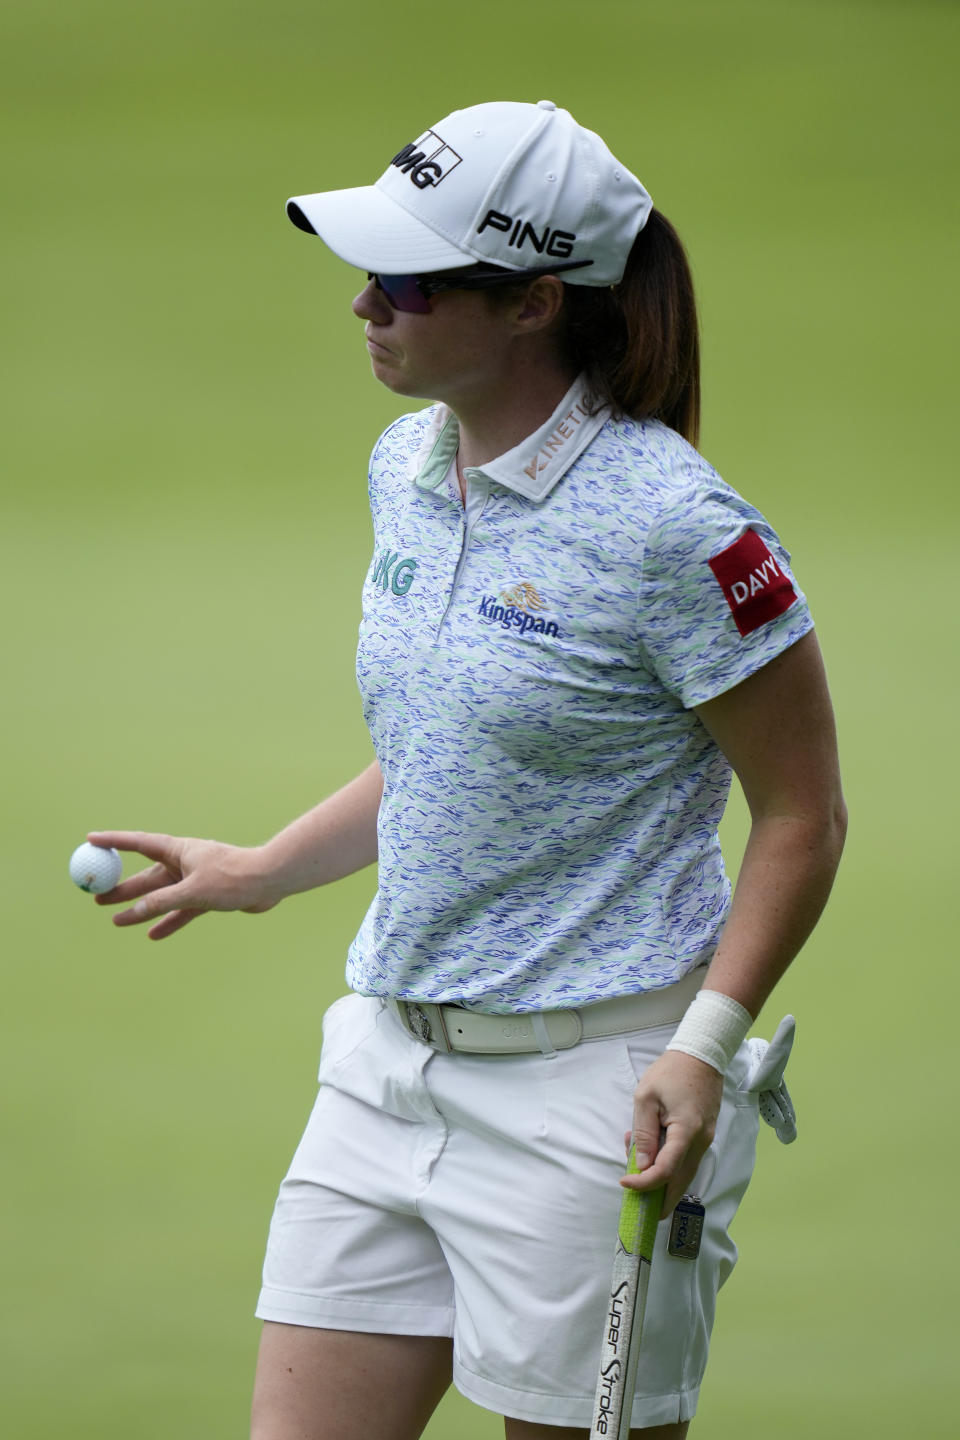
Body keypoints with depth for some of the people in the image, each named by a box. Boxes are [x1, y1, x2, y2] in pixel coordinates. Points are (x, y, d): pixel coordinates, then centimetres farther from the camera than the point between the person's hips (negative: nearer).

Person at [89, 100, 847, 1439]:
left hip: (589, 1085, -7)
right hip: (389, 1063, 8)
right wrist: (262, 871, 24)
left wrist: (705, 1041, -21)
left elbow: (802, 814, -12)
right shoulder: (407, 470, 8)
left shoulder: (675, 526, -17)